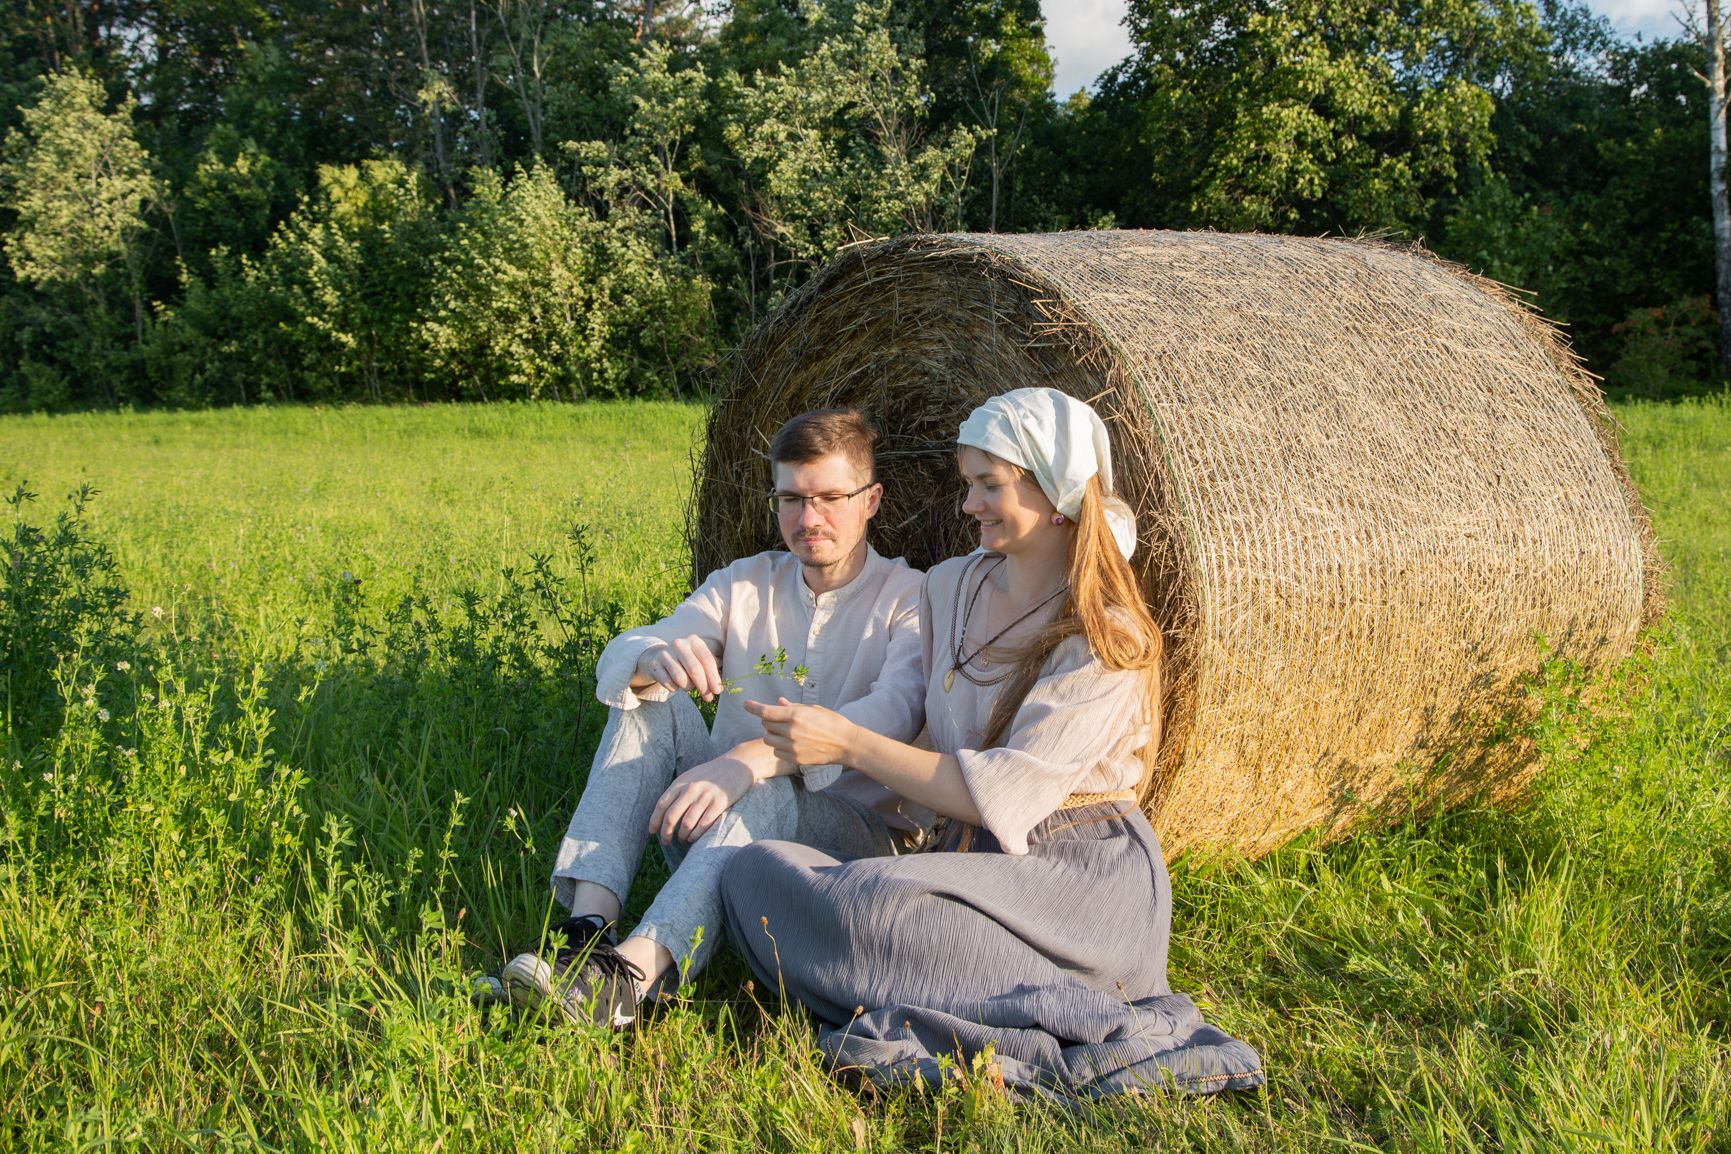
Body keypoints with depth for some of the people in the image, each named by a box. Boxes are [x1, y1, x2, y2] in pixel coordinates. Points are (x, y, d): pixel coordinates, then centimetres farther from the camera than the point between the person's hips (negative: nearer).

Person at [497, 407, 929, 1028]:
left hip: (858, 834, -4)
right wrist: (654, 659, -31)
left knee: (768, 795, -35)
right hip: (716, 826, 4)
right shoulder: (743, 585, 10)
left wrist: (751, 759, -39)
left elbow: (896, 711, -24)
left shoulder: (909, 598, -3)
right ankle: (588, 924, -32)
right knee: (652, 702, -17)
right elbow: (615, 662, -3)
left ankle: (631, 973, -50)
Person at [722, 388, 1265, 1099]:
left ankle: (1097, 1026, -22)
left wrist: (846, 743, -19)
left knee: (875, 908, -35)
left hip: (1078, 876, -8)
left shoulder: (1107, 638, -9)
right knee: (756, 873, -18)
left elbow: (1005, 796, -17)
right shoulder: (950, 588, 12)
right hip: (974, 863, 8)